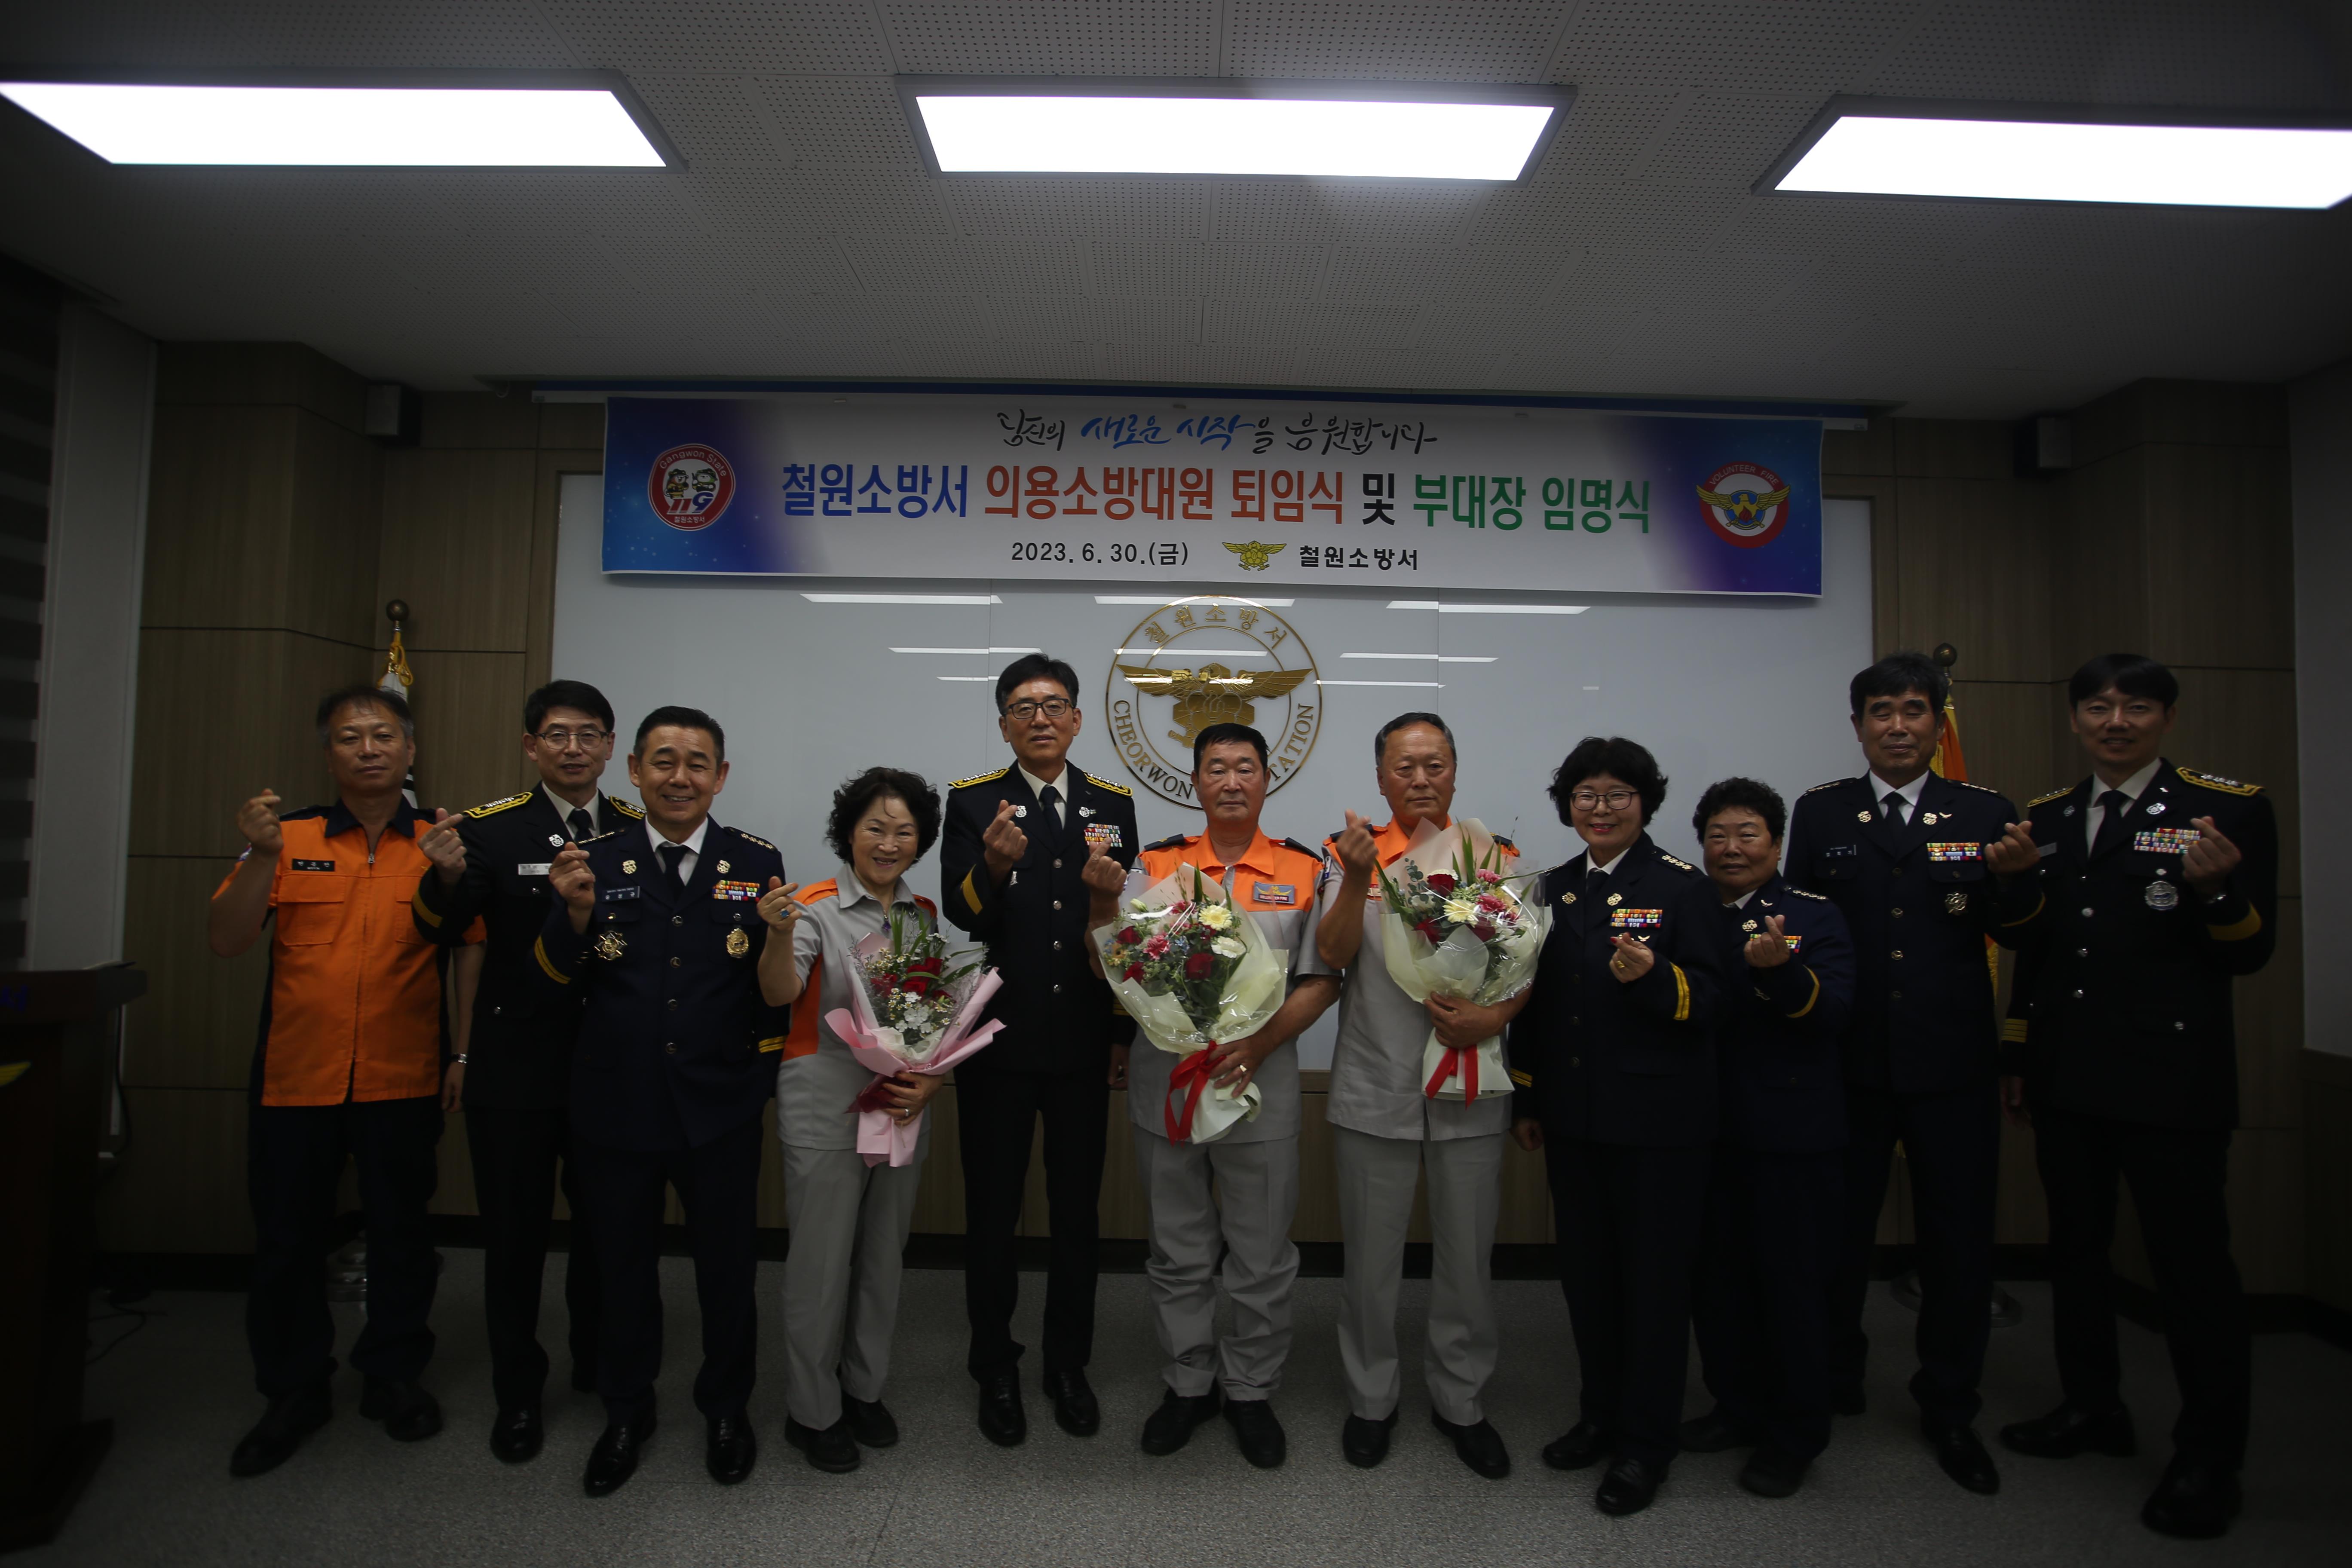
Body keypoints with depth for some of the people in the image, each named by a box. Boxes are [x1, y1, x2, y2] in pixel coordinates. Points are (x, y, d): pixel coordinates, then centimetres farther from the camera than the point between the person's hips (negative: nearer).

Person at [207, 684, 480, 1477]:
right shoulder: (290, 837, 3)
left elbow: (474, 952, 0)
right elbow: (226, 939, -4)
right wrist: (261, 855, -17)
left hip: (402, 1080, -1)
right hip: (295, 1077, 1)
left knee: (400, 1233, 11)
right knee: (287, 1239, 11)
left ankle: (393, 1376, 31)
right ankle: (294, 1392, 30)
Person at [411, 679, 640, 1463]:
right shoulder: (491, 828, -5)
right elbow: (436, 928, -16)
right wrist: (447, 877, -36)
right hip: (515, 1065, -1)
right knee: (515, 1234, 11)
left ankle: (600, 1368, 38)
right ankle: (517, 1392, 31)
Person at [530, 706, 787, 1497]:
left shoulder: (757, 862, -5)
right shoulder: (594, 862, -3)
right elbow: (553, 988, -5)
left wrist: (768, 1068, -9)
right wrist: (576, 914, -22)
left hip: (721, 1109, 0)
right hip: (616, 1106, 1)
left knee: (727, 1267, 16)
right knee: (623, 1267, 19)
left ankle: (726, 1407, 40)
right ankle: (626, 1410, 43)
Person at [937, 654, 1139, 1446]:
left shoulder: (1112, 805, 5)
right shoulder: (972, 802, -3)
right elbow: (959, 918, -15)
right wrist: (992, 866, -30)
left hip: (1083, 1043, 2)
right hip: (999, 1042, -2)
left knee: (1077, 1211, 14)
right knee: (992, 1211, 11)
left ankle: (1069, 1365, 32)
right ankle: (995, 1370, 29)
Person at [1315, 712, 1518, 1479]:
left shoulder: (1496, 856, 2)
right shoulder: (1352, 853, -1)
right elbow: (1333, 955, -12)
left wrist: (1492, 1016, -15)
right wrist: (1358, 878, -27)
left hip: (1469, 1088, 1)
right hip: (1375, 1090, -1)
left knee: (1468, 1256, 13)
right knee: (1371, 1257, 12)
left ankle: (1460, 1401, 34)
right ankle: (1372, 1398, 33)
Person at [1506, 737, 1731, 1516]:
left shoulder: (1682, 886, -6)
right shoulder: (1554, 889, 9)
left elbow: (1714, 1000, -10)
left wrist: (1654, 978, -29)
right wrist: (1526, 1100, 13)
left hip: (1658, 1121, -5)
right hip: (1572, 1117, 5)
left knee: (1654, 1274, 6)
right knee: (1586, 1268, 15)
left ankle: (1646, 1442, 22)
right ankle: (1601, 1413, 34)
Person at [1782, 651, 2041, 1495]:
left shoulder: (1984, 811, 2)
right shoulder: (1820, 812, 2)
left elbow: (2014, 936, -3)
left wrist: (2016, 878, -22)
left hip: (1951, 1064, 1)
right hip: (1849, 1060, 0)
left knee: (1959, 1241, 11)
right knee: (1837, 1233, 12)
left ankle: (1950, 1410, 31)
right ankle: (1832, 1388, 33)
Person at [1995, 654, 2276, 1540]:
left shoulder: (2229, 808, -5)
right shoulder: (2049, 818, 9)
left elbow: (2251, 953, -8)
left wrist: (2215, 887, -28)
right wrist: (2017, 1055, 15)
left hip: (2171, 1080, -5)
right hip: (2067, 1078, 6)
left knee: (2191, 1262, 2)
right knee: (2076, 1248, 16)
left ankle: (2209, 1457, 18)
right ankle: (2092, 1408, 33)